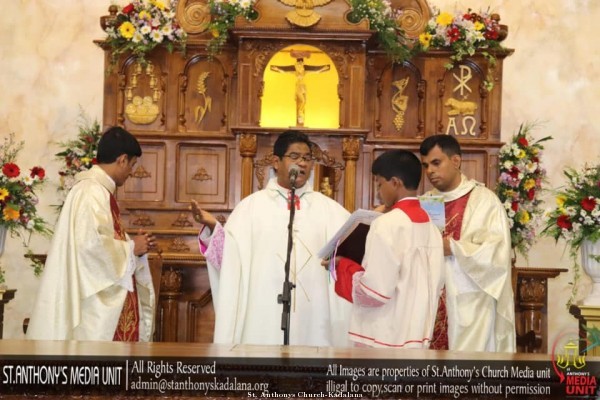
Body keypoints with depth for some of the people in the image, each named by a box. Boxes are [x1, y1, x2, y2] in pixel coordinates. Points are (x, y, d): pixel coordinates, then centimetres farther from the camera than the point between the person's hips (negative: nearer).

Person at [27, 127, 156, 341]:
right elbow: (91, 243, -27)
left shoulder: (96, 189, 15)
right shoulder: (93, 191, -16)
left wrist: (132, 244, 11)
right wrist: (131, 248, -14)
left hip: (99, 298, 10)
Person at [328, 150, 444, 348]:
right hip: (417, 336, 8)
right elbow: (436, 283, 12)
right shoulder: (430, 225, 8)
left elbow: (375, 290, -20)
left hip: (383, 340, -8)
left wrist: (343, 266, -4)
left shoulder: (388, 224, -16)